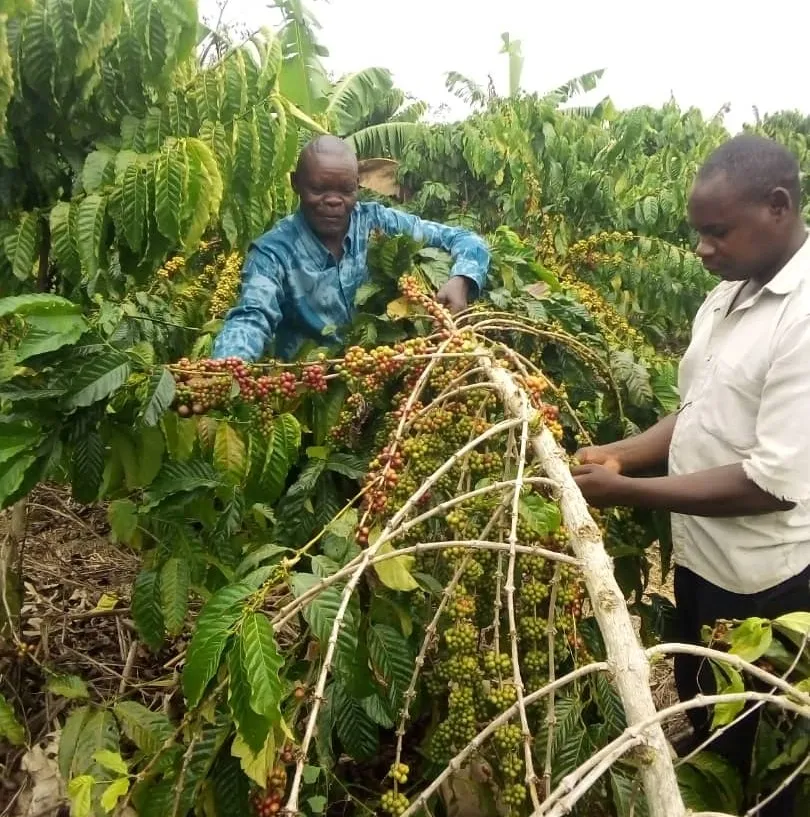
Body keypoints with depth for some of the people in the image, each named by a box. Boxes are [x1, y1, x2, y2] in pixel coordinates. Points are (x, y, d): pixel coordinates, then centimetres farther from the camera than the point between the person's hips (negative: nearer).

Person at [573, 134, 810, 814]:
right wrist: (620, 453, -3)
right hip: (699, 556, 8)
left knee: (755, 756, 15)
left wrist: (627, 491, -22)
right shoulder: (726, 297, 5)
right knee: (699, 717, 27)